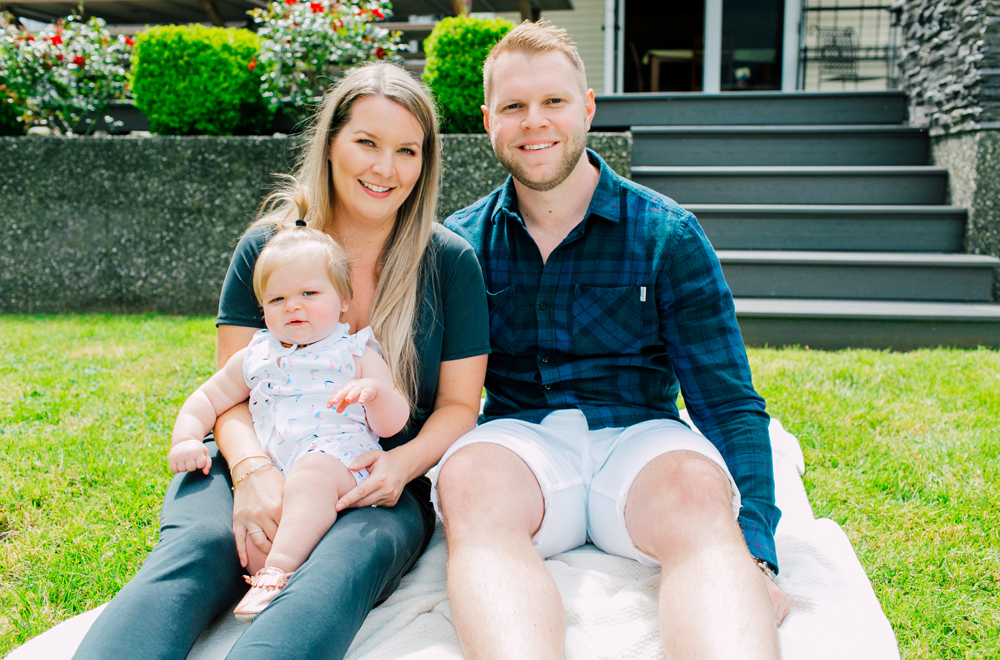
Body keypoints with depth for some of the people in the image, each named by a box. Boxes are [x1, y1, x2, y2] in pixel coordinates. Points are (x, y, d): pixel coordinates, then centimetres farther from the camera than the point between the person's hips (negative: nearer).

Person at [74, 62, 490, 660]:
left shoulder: (451, 262, 2)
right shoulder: (266, 248, 5)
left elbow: (459, 403, 4)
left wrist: (402, 462, -18)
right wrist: (252, 468, -21)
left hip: (380, 485, -1)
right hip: (258, 469, 2)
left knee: (347, 562, -37)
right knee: (195, 544, -32)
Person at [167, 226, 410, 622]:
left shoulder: (357, 354, 10)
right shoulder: (254, 357, 22)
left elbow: (392, 425, 4)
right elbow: (209, 399, 28)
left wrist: (375, 391, -18)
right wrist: (186, 438, 8)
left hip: (337, 455, -4)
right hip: (265, 466, 5)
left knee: (314, 471, -37)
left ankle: (279, 566, -44)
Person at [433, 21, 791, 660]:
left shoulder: (669, 236, 2)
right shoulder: (460, 243, 9)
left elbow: (729, 403, -2)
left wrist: (757, 553, -16)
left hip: (637, 435, 0)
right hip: (518, 438, 1)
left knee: (697, 486, -35)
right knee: (466, 479, -34)